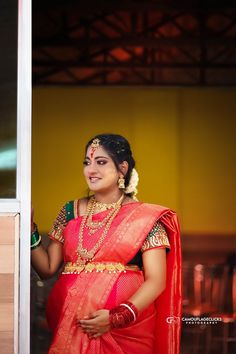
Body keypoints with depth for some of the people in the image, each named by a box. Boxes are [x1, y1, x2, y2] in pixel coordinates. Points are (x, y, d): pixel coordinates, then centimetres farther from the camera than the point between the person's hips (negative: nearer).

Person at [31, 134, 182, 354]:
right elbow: (47, 268, 8)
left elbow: (156, 281, -7)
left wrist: (117, 317, -19)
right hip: (69, 325, 3)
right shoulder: (71, 212, 9)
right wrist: (29, 228, -4)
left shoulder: (145, 217, -2)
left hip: (125, 328, -2)